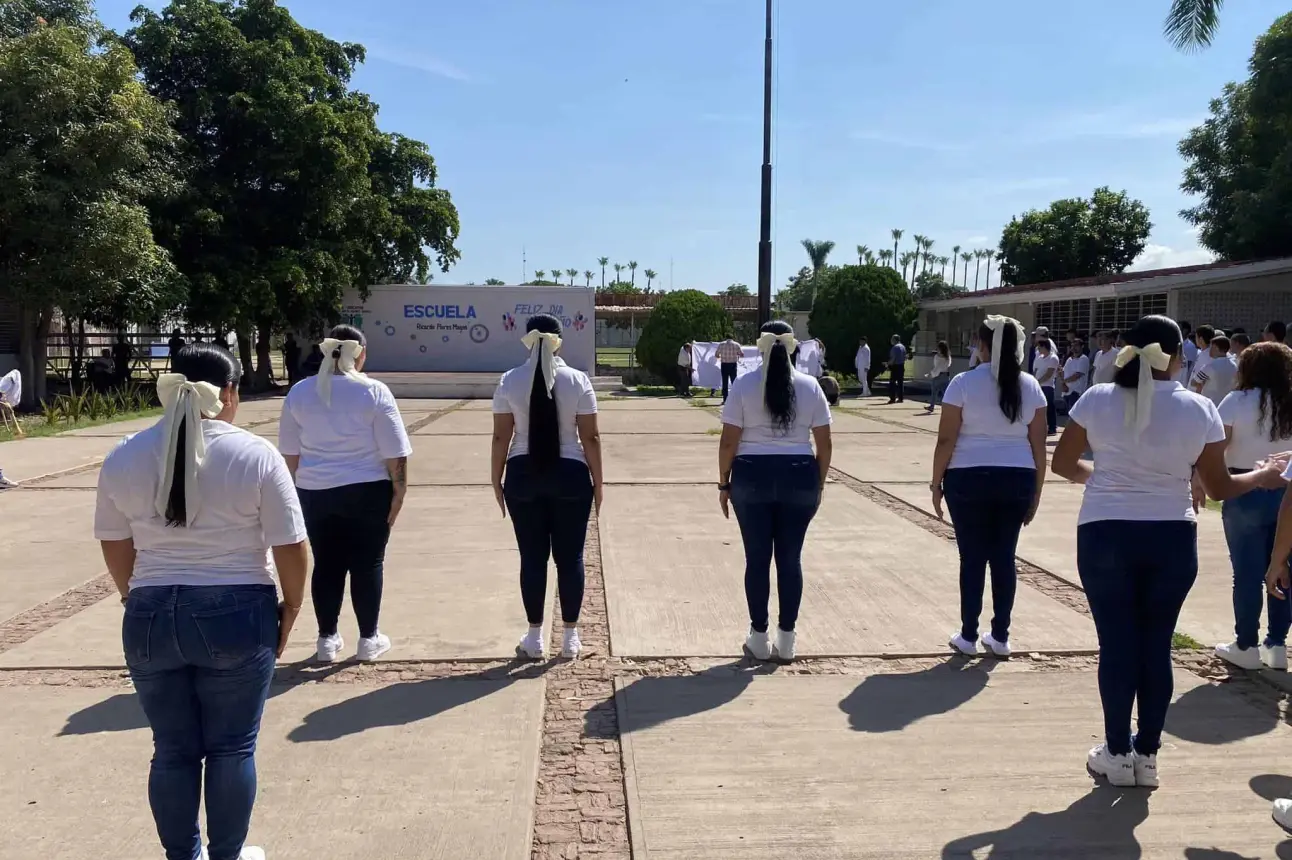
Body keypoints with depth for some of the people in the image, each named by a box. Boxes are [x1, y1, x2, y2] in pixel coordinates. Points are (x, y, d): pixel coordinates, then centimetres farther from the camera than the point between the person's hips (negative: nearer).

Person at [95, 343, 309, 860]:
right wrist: (291, 608, 4)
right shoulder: (255, 454, -10)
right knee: (231, 748, 11)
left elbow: (115, 546, 10)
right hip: (236, 615, -3)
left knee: (172, 751, 15)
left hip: (150, 618, 4)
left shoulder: (124, 457, 2)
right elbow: (290, 547, -10)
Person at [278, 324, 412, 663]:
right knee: (368, 564, 7)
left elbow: (290, 453, 8)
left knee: (326, 565, 12)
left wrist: (299, 489, 18)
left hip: (315, 493, 3)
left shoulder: (299, 392, 2)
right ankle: (369, 639, 15)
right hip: (366, 492, -3)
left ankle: (327, 639, 19)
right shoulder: (374, 391, -9)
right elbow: (394, 454, -10)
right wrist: (399, 491, -1)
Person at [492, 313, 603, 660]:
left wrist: (497, 480, 8)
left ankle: (534, 637, 14)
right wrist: (597, 481, 4)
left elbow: (501, 437, -2)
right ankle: (570, 636, 14)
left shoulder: (510, 381, -2)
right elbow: (590, 438, -4)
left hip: (523, 476, 1)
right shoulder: (578, 380, -4)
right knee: (570, 557, 8)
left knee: (532, 558, 8)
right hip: (570, 475, -1)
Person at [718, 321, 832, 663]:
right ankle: (786, 640, 15)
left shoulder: (744, 385, -3)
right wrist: (819, 483, 12)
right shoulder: (810, 386, 2)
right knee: (790, 558, 9)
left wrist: (724, 483, 4)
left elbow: (728, 441, -5)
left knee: (757, 558, 6)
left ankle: (759, 639, 14)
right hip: (799, 477, 2)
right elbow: (824, 444, 2)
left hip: (752, 476, -1)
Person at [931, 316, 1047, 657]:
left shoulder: (964, 383, -7)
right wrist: (1037, 489, 12)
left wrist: (936, 482, 1)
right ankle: (1000, 637, 17)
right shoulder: (1030, 385, 3)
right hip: (1017, 479, 3)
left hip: (969, 478, -3)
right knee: (1004, 557, 11)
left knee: (972, 558, 5)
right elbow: (1039, 445, 4)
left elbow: (946, 441, -8)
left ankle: (968, 636, 12)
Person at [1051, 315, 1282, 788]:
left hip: (1105, 534, -1)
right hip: (1172, 538, 1)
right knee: (1156, 646, 12)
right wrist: (1264, 477, 22)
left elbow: (1063, 464, 5)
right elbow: (1219, 487, 3)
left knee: (1117, 644, 7)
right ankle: (1147, 755, 20)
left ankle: (1117, 754, 16)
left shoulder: (1097, 400, -4)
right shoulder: (1199, 409, -3)